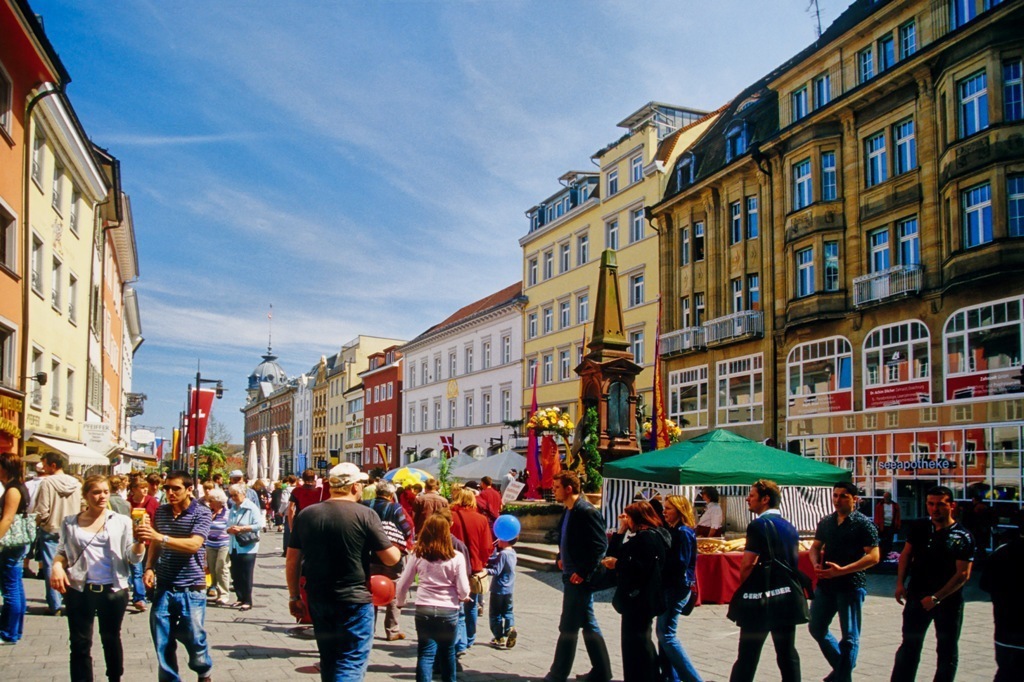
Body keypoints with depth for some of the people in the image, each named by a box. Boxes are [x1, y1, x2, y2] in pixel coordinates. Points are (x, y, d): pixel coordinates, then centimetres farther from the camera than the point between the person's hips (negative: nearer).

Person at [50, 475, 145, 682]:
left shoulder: (121, 521, -1)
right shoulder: (70, 523, 4)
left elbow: (133, 557, -3)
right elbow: (62, 551, 14)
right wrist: (57, 565, -8)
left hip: (113, 591, 0)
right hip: (79, 591, 0)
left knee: (111, 639, 15)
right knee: (80, 644, 4)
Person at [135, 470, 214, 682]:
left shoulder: (201, 513, -9)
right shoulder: (160, 511, 6)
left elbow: (194, 545, -23)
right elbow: (155, 544, 18)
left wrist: (160, 537, -35)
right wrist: (149, 567, 0)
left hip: (191, 589, -4)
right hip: (163, 587, 4)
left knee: (194, 639, 4)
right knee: (162, 642, 6)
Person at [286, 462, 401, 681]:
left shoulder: (306, 515, 2)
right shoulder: (365, 515, -12)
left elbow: (292, 560, 7)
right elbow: (391, 558, -11)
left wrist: (294, 597, 16)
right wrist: (396, 548, 11)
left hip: (318, 600, 5)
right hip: (354, 601, -5)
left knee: (329, 661, 21)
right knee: (351, 664, 1)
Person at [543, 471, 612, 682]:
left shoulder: (587, 512, -19)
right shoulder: (569, 511, 10)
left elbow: (601, 545, -21)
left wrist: (583, 572, -20)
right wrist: (561, 558, 8)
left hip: (579, 579, -10)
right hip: (571, 576, 10)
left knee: (568, 628, 0)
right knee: (588, 625, 16)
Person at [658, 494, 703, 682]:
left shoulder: (683, 532, -15)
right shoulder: (673, 530, 12)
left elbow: (680, 564, -19)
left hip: (677, 588, -9)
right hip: (670, 587, 9)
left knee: (666, 634, -7)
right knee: (663, 631, 13)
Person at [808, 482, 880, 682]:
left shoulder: (864, 524, -9)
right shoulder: (826, 522, 9)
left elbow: (873, 557, -16)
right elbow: (815, 546, 18)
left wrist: (842, 570, -22)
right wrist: (816, 563, -5)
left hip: (851, 585, -6)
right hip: (825, 584, 7)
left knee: (849, 636, 2)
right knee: (816, 628, 14)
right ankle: (840, 666, 32)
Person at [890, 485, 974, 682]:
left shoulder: (962, 537, -11)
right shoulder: (920, 529, 1)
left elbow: (963, 574, -14)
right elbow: (906, 555, 11)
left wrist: (937, 597, -18)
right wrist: (900, 583, -2)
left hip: (949, 600, -3)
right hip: (917, 597, 3)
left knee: (947, 651, 10)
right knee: (909, 645, 8)